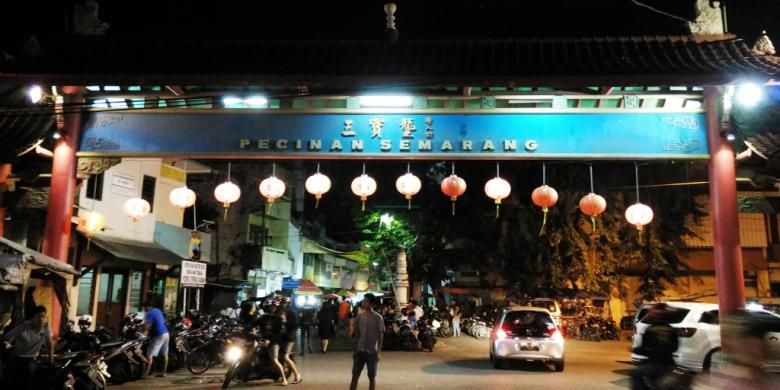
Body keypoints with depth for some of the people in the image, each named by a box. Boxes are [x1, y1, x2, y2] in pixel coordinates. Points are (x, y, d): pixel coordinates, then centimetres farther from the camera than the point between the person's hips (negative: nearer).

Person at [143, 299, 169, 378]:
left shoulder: (149, 313, -11)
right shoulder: (158, 310, 15)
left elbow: (148, 326, -23)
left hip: (158, 335, -9)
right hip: (166, 333, 9)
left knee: (150, 356, -8)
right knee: (164, 355, 15)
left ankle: (145, 374, -11)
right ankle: (163, 372, 22)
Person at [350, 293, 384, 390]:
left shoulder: (378, 318, -7)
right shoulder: (360, 316, 3)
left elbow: (380, 336, -4)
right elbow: (356, 334, 11)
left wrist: (378, 352, -7)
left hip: (372, 352, -3)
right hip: (360, 351, 3)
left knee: (372, 377, 8)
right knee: (355, 376, 4)